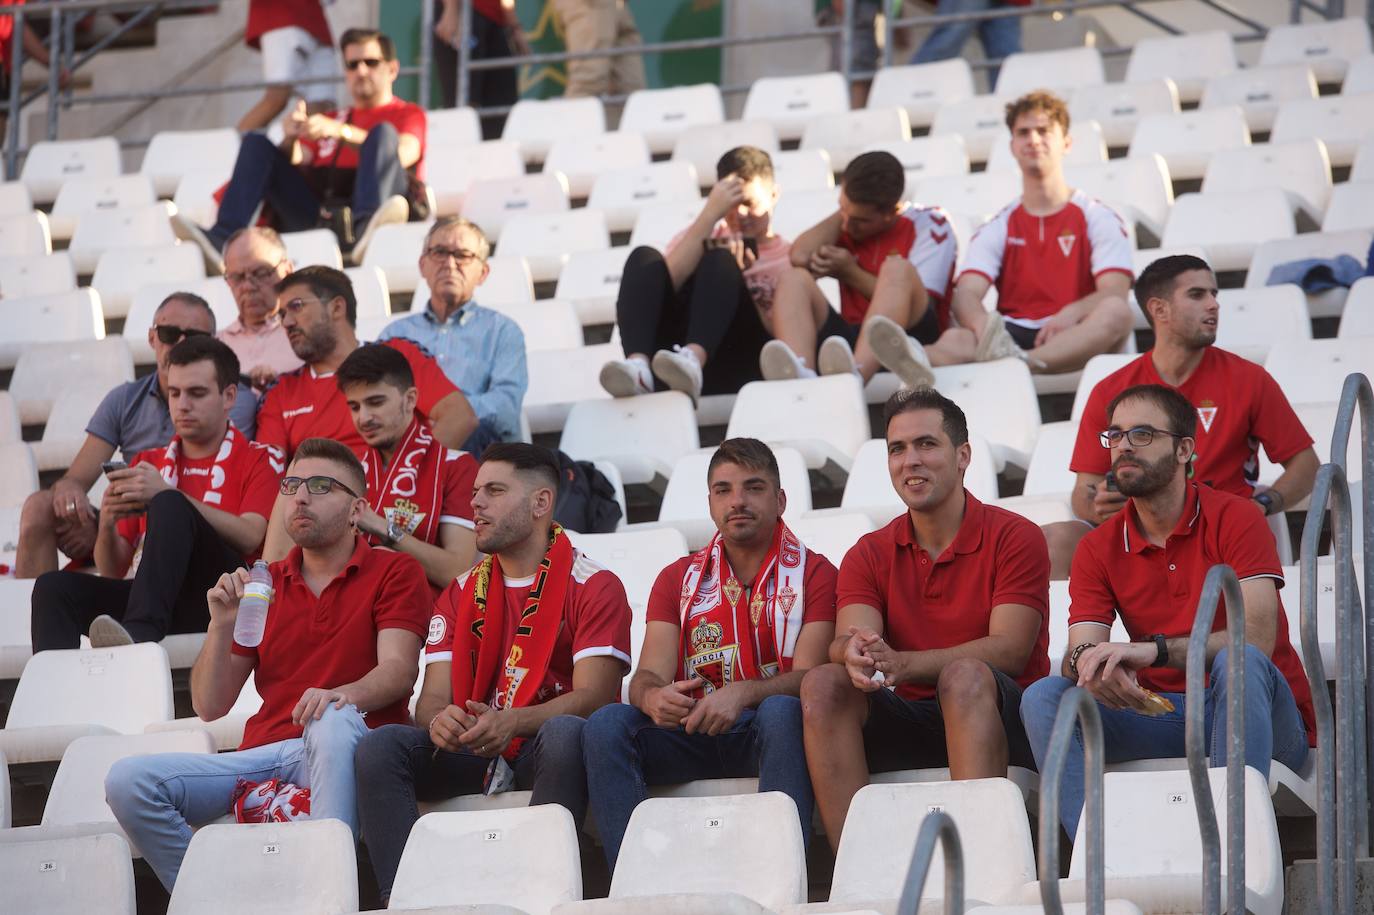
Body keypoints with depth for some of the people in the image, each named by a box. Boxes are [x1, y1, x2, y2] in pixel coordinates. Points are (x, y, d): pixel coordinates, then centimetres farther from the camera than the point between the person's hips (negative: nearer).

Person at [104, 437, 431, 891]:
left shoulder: (394, 572, 9)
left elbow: (398, 670, -8)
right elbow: (209, 707, 15)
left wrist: (343, 696, -30)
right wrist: (222, 625, -3)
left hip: (340, 751, -4)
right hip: (263, 750, 4)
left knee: (333, 720, -41)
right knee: (128, 780, -19)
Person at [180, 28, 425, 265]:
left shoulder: (408, 113, 20)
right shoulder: (329, 118, 33)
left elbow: (403, 155, -5)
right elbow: (294, 164, 17)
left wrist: (340, 132, -17)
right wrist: (290, 140, -7)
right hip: (316, 212, 4)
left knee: (384, 132, -24)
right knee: (256, 143, -5)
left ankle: (363, 230, -54)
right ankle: (223, 238, -30)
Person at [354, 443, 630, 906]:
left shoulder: (593, 586, 0)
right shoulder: (461, 593, 16)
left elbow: (593, 696, -12)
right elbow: (434, 694, 7)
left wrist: (511, 722, -29)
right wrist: (438, 720, -20)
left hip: (543, 746, -4)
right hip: (473, 751, 4)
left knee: (565, 734, -39)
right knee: (380, 745, -21)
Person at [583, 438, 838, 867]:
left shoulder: (813, 574, 5)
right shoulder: (679, 579, 15)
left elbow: (809, 675, -9)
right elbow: (650, 674, 3)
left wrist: (742, 694, -29)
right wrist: (652, 697, -24)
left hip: (766, 734, -3)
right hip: (694, 732, 3)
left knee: (782, 712, -37)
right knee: (606, 723, -24)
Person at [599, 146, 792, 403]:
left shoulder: (790, 258, 20)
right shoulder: (707, 238, 26)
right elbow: (663, 284, 2)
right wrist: (709, 215, -3)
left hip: (739, 367, -2)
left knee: (720, 261, -22)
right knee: (644, 257, -15)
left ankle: (693, 360, -51)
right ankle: (638, 365, -42)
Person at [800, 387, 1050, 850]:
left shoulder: (1014, 537, -2)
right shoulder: (869, 555, 12)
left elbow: (1010, 651, -15)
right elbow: (848, 639, -5)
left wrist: (901, 663, -30)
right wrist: (854, 653, -34)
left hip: (1000, 721, -4)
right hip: (909, 721, 4)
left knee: (965, 674, -35)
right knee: (823, 682, -22)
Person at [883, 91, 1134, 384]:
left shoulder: (1097, 217, 13)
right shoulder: (999, 227, 18)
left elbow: (1114, 292, -2)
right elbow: (965, 295, 2)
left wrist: (1072, 313, -27)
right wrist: (984, 326, -26)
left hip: (1074, 342, -1)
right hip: (1012, 335, 1)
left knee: (1115, 312, -35)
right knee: (955, 338, -31)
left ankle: (1020, 363, -59)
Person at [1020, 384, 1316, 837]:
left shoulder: (1233, 519, -7)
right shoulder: (1099, 549, 8)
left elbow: (1258, 638, -21)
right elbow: (1080, 652, -4)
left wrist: (1155, 650, -35)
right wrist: (1088, 664, -31)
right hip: (1161, 716, 4)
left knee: (1239, 663, -36)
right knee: (1043, 696, -17)